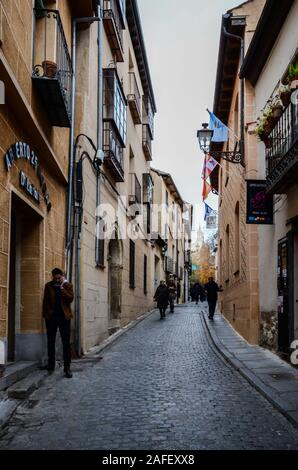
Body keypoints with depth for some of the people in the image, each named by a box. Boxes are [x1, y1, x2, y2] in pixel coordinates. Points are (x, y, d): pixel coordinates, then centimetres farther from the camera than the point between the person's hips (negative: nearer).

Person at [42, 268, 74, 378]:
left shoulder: (68, 285, 4)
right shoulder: (48, 286, 7)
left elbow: (70, 299, -9)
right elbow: (45, 301, 9)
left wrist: (62, 288, -15)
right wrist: (45, 314, 1)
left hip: (64, 316, -2)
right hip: (51, 316, 2)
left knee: (66, 342, -4)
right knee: (51, 342, 9)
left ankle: (67, 368, -2)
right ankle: (51, 365, 22)